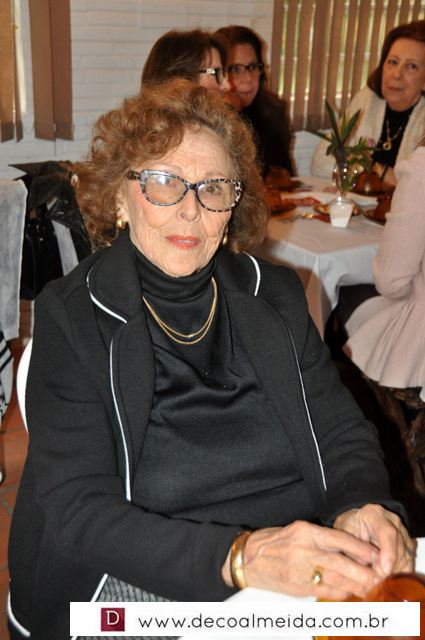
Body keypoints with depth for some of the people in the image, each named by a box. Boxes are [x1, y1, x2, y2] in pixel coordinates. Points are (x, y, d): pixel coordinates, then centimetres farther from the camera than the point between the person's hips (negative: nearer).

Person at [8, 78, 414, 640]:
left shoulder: (275, 295, 4)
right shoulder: (72, 316, -8)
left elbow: (344, 434, 4)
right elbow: (78, 513, -15)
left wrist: (363, 506, -19)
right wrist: (238, 556, -28)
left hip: (302, 572, 5)